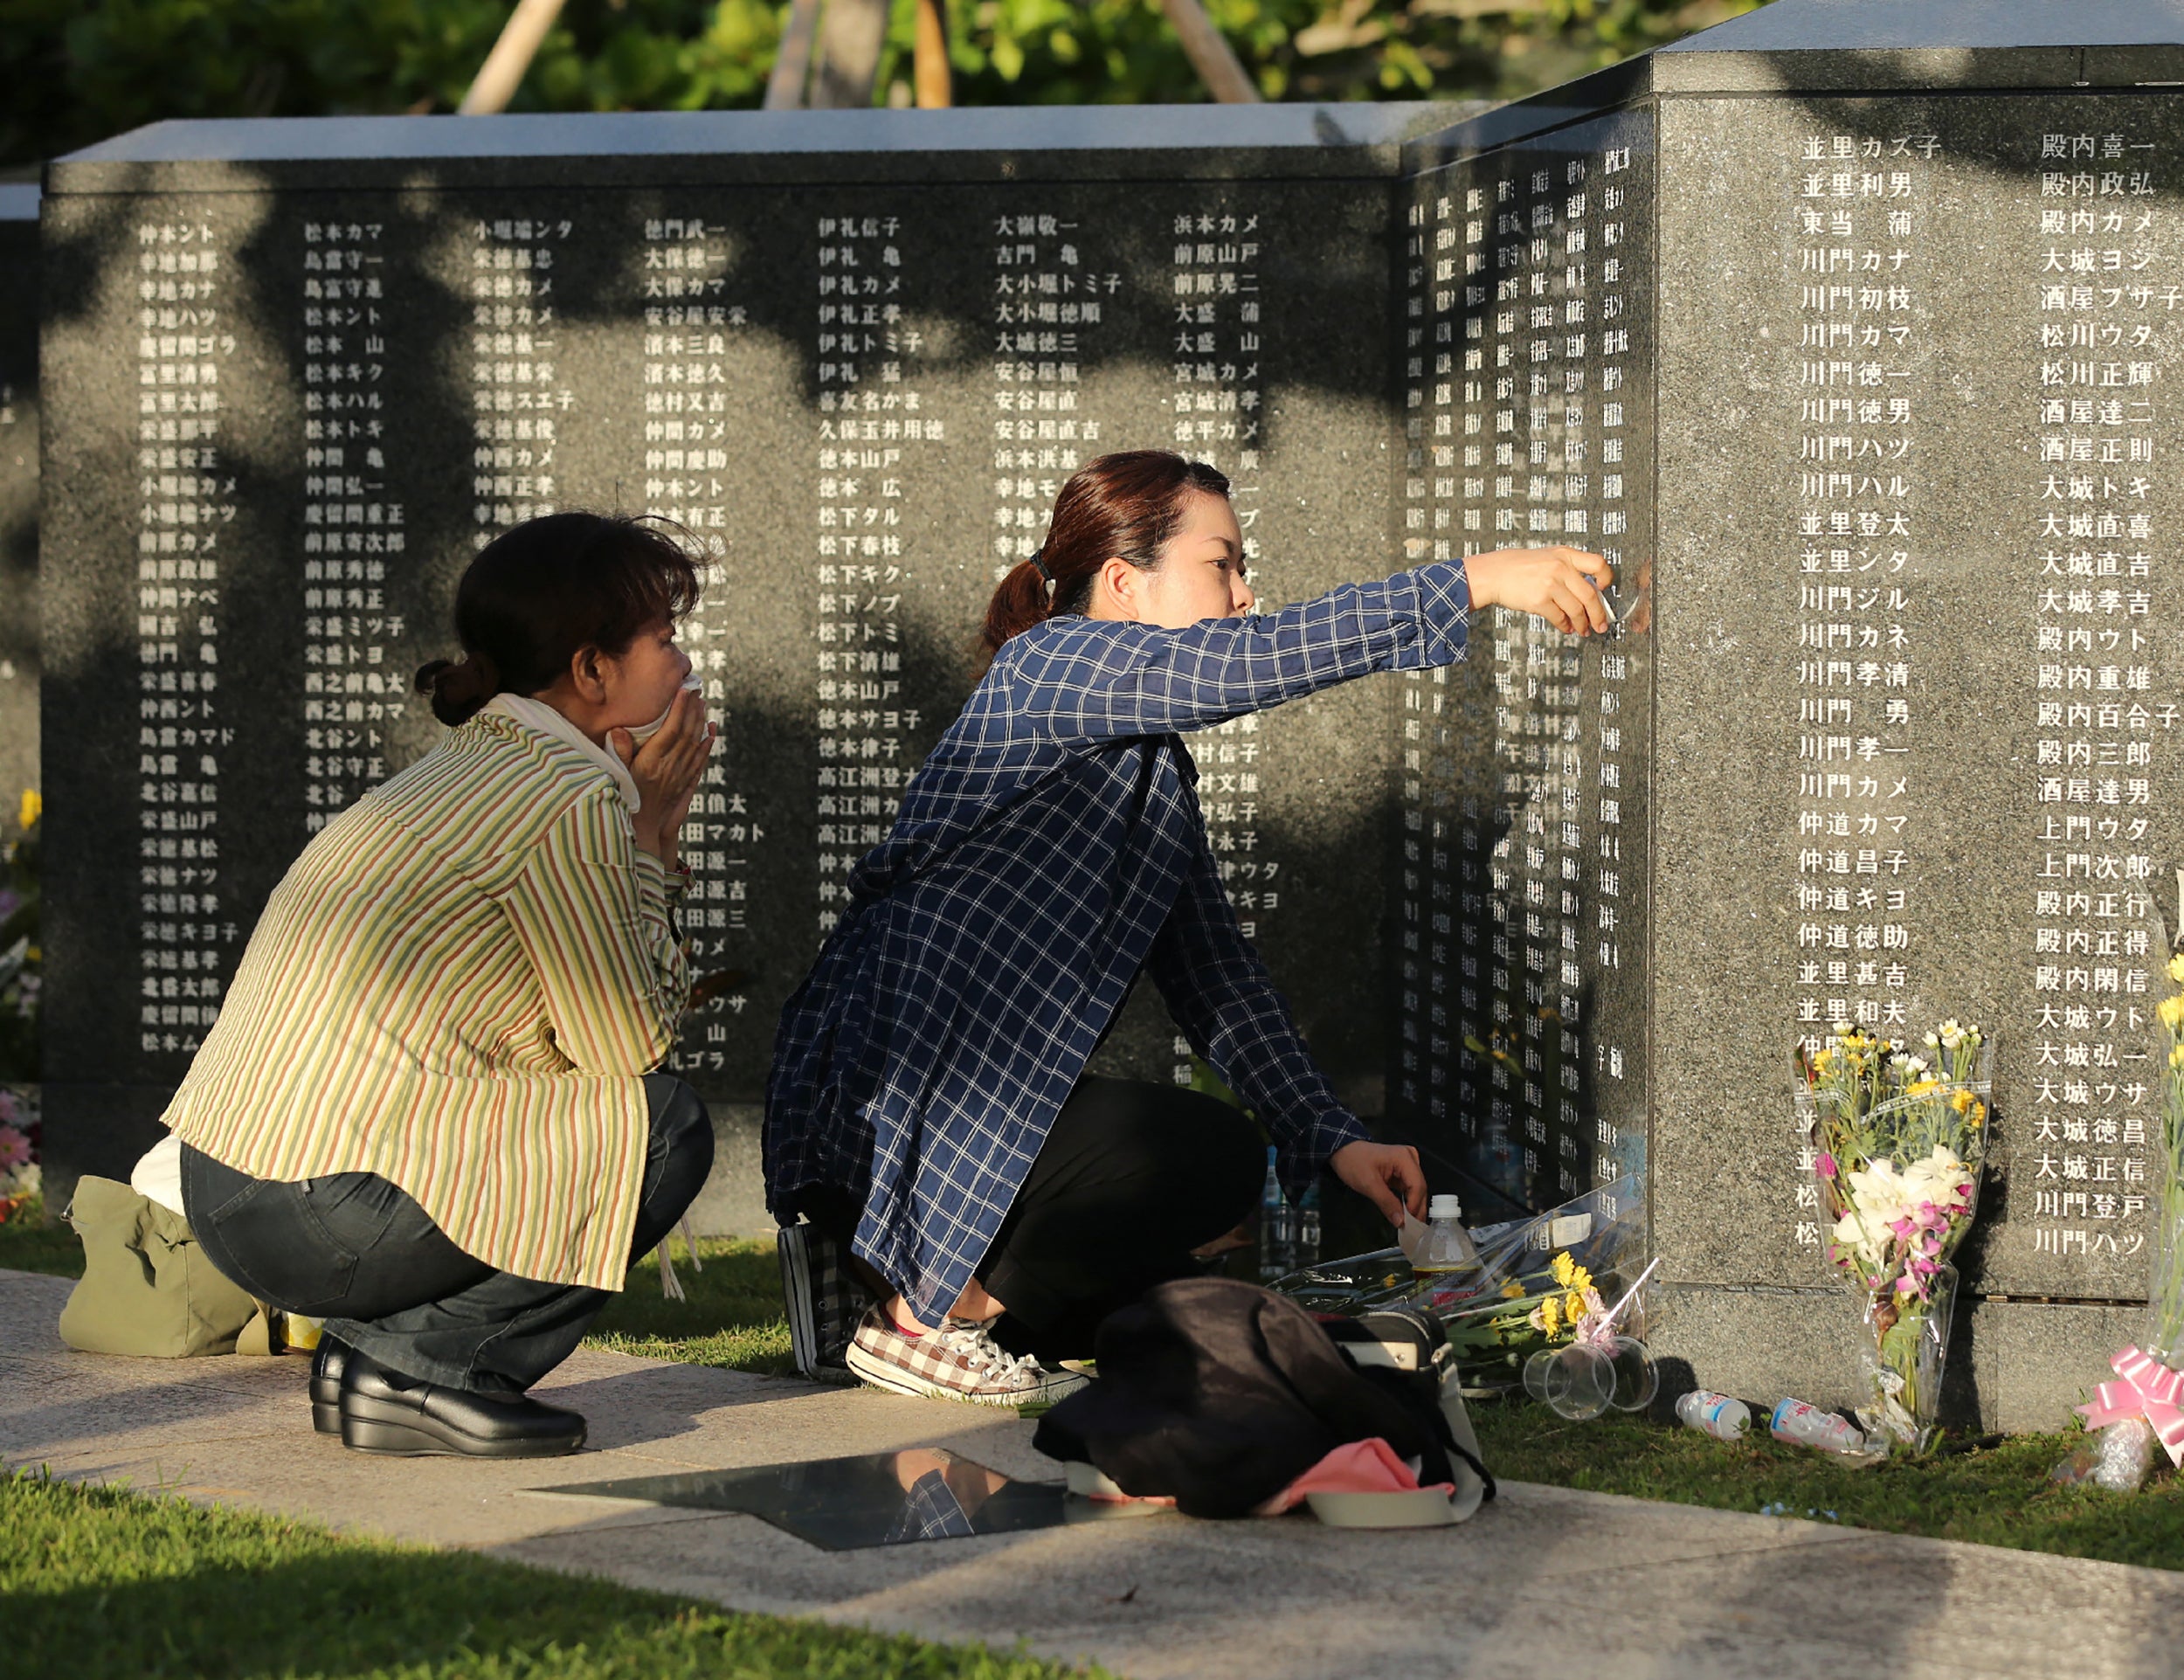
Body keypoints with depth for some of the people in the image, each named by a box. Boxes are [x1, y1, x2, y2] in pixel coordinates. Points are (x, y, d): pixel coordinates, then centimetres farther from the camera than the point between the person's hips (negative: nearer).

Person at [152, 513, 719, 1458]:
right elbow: (625, 1045, -4)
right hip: (324, 1218, -10)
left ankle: (372, 1346, 12)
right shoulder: (569, 801, -11)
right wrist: (647, 835, 3)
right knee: (662, 1125, -5)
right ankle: (417, 1366, -6)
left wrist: (652, 835, 14)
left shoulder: (478, 766, 19)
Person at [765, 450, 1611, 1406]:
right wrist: (1481, 580, -29)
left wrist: (1333, 1140, 5)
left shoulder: (1156, 770, 19)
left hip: (986, 1101, 10)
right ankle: (928, 1311, -10)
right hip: (881, 1104, -10)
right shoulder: (1051, 664, -10)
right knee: (1215, 1157, -22)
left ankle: (927, 1282, 12)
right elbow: (1251, 662, -26)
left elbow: (1216, 976, 17)